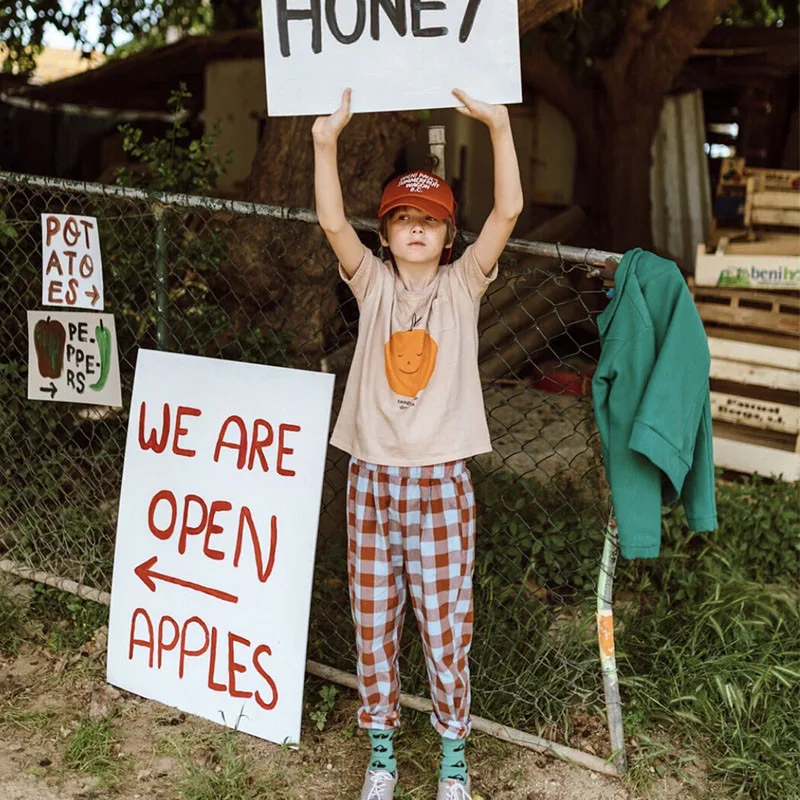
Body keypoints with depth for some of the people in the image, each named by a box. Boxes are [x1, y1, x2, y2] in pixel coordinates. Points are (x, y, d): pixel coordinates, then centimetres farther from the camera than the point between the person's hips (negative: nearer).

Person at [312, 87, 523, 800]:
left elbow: (509, 210, -10)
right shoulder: (373, 284, 5)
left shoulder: (462, 285, 3)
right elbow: (332, 221, -10)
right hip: (371, 479, 2)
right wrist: (326, 140, -22)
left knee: (446, 627, 5)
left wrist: (499, 124, -18)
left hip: (441, 482, -1)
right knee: (374, 625, 10)